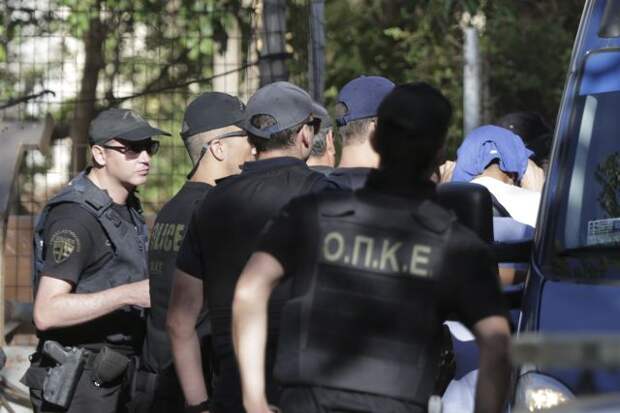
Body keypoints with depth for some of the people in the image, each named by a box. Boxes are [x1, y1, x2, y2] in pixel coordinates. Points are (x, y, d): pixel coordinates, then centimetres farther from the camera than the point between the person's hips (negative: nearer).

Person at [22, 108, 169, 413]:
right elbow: (47, 312, -26)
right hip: (79, 387, -9)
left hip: (112, 383, 9)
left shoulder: (126, 210, 12)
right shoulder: (75, 217, -18)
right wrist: (130, 293, -32)